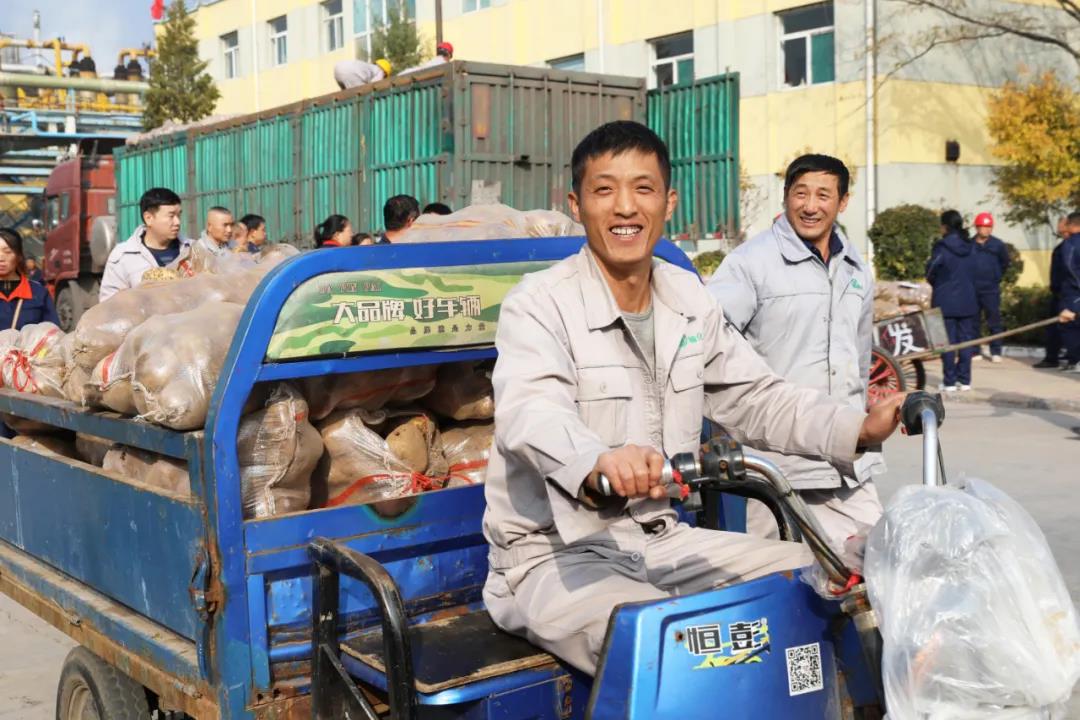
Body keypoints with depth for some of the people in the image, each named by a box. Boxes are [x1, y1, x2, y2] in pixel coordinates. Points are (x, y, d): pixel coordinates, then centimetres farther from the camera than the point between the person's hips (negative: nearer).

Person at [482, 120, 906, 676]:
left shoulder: (688, 299, 8)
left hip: (662, 540, 7)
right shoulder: (540, 304, -13)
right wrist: (599, 462, -54)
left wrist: (857, 429, -4)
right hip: (556, 556, -7)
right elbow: (529, 413, -32)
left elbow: (756, 399, 13)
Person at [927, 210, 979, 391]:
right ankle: (964, 379, 12)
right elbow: (974, 273, 10)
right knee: (966, 339, 9)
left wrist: (937, 285, 13)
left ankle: (950, 382, 0)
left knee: (947, 341, 0)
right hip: (967, 300, 5)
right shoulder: (970, 247, 5)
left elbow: (931, 273, -6)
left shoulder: (942, 247, -12)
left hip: (945, 301, -5)